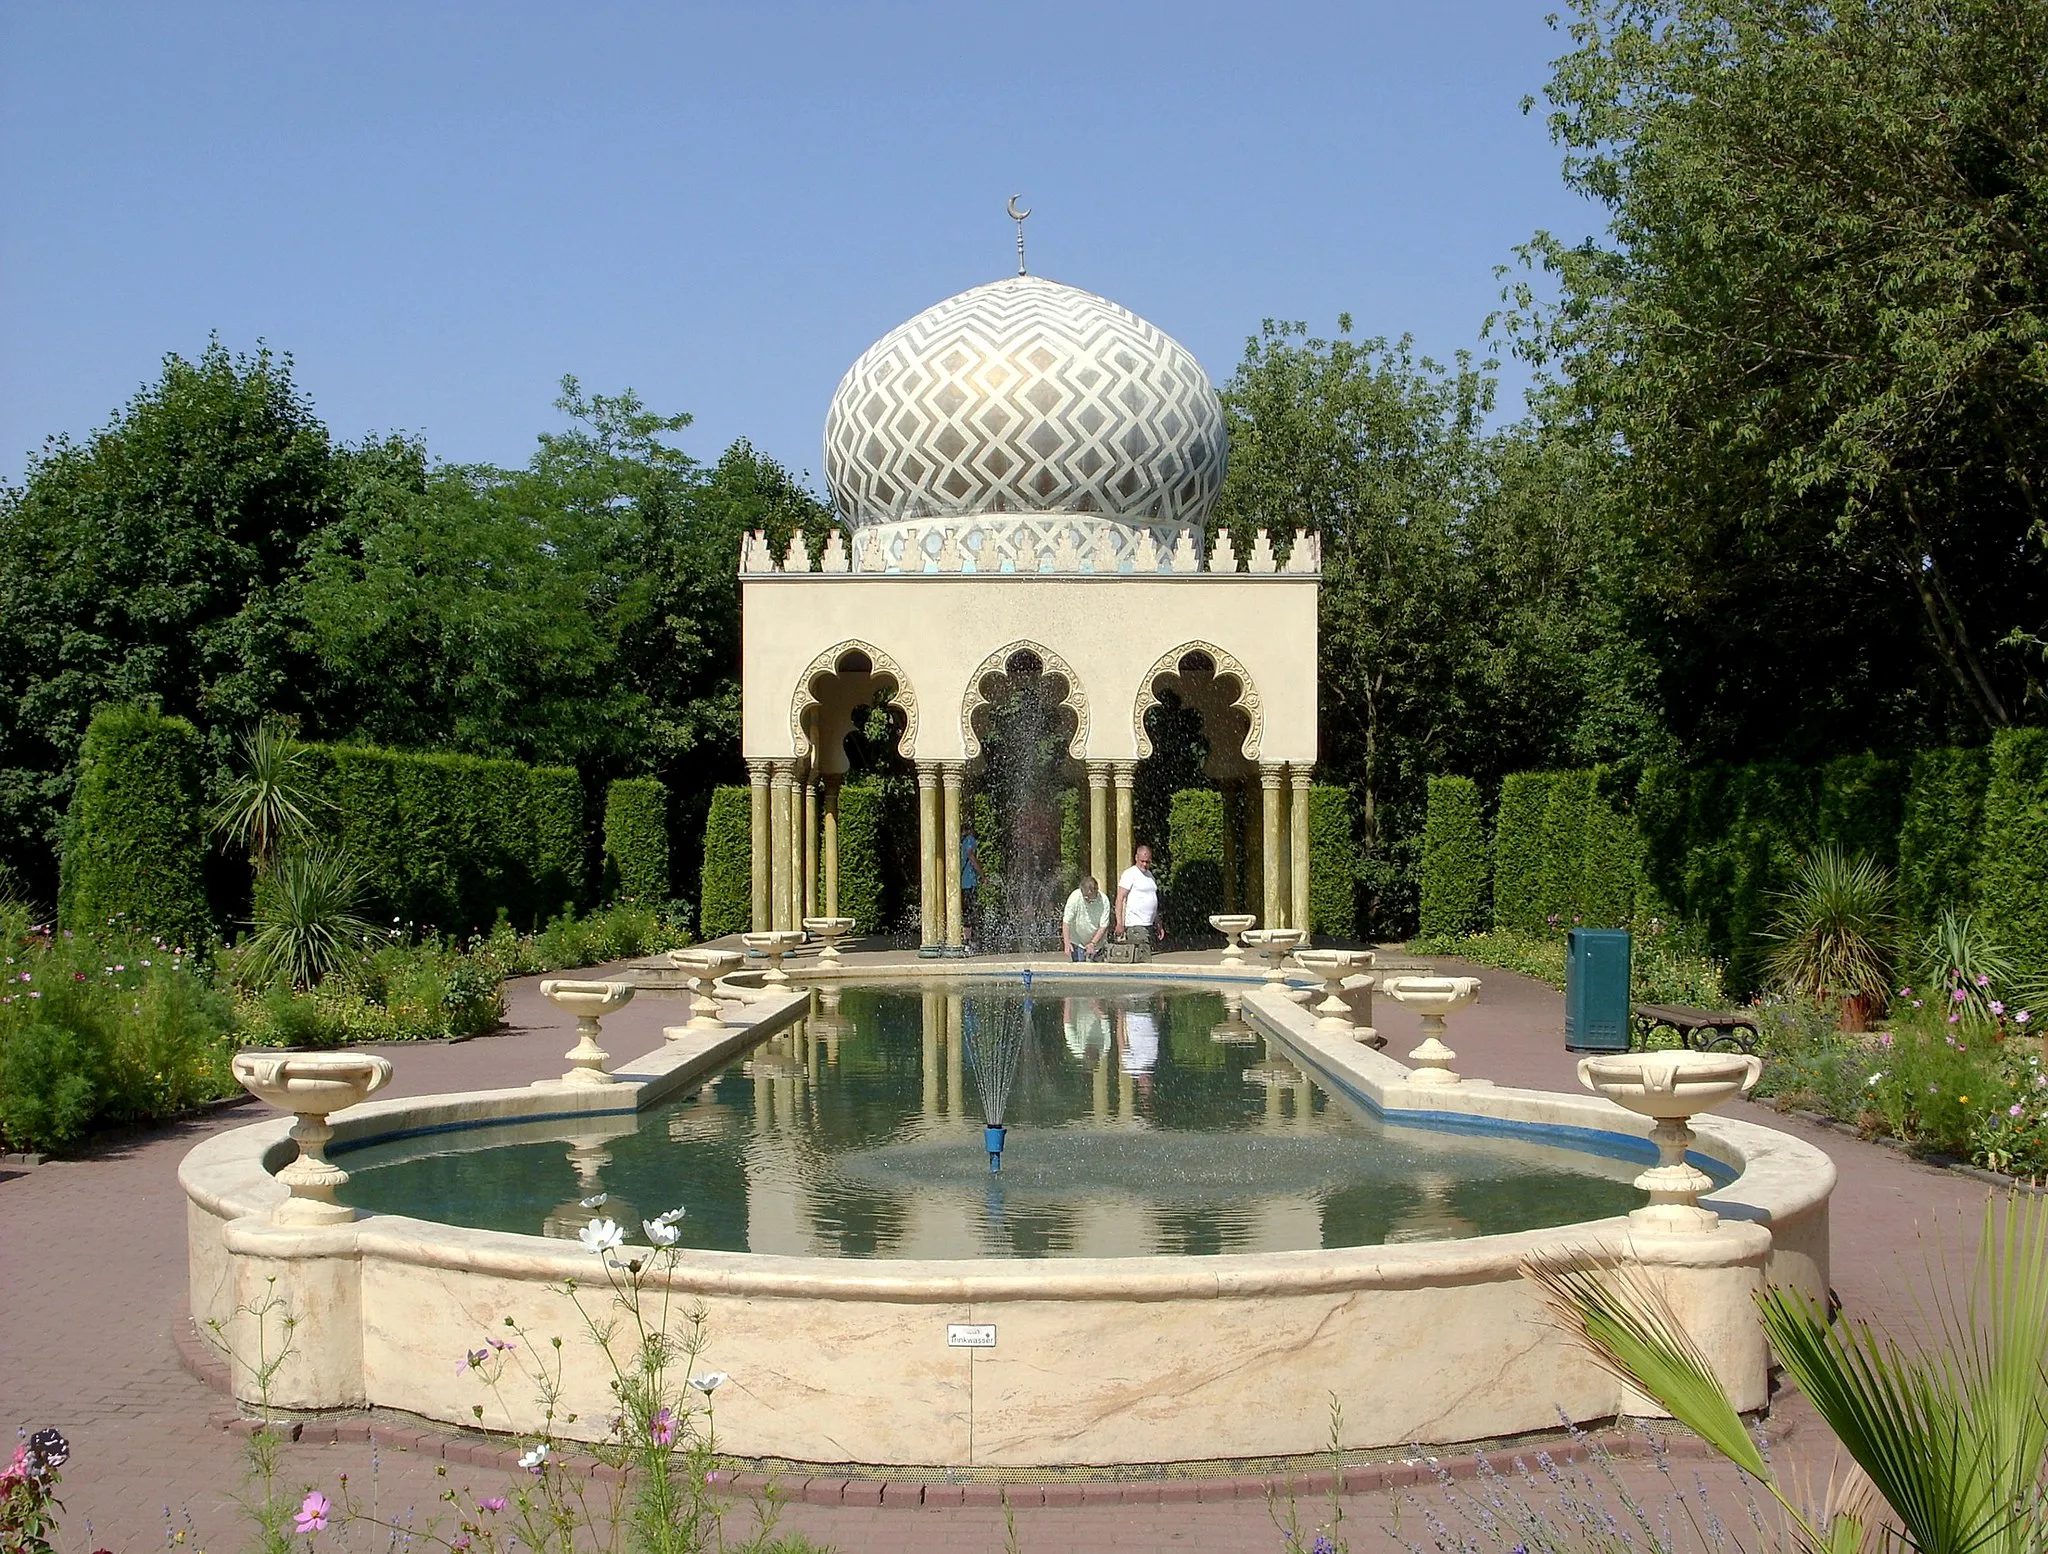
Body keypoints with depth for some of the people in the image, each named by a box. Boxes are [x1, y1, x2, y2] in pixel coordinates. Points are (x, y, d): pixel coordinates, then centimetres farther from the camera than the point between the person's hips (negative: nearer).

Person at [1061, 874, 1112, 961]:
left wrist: (1093, 943, -21)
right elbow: (1066, 922, -18)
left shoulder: (1104, 900, -21)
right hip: (1077, 941, -1)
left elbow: (1103, 926, -16)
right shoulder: (1074, 898, -23)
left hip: (1096, 941, 1)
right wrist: (1066, 943, -25)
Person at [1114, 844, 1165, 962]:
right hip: (1135, 925, -8)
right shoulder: (1130, 874, -6)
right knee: (1144, 962, -16)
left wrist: (1159, 925, 24)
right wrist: (1120, 923, -19)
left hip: (1149, 926, 8)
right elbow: (1120, 899, -11)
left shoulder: (1149, 875, 20)